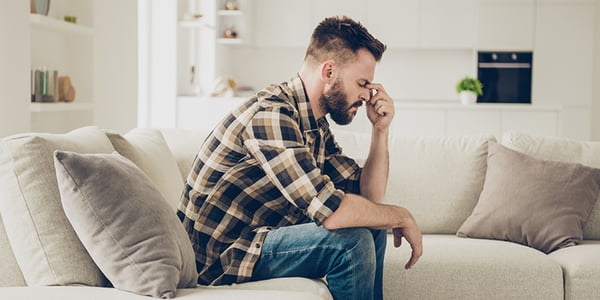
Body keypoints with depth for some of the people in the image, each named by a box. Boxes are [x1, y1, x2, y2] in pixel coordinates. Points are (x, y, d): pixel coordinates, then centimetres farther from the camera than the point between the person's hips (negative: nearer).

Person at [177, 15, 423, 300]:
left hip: (260, 235, 10)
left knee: (372, 226, 8)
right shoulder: (270, 114, -24)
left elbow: (367, 197, 10)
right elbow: (329, 209, -31)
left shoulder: (317, 126, 7)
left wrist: (381, 129, -1)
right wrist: (402, 217, -16)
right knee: (351, 240, -23)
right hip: (220, 258, -10)